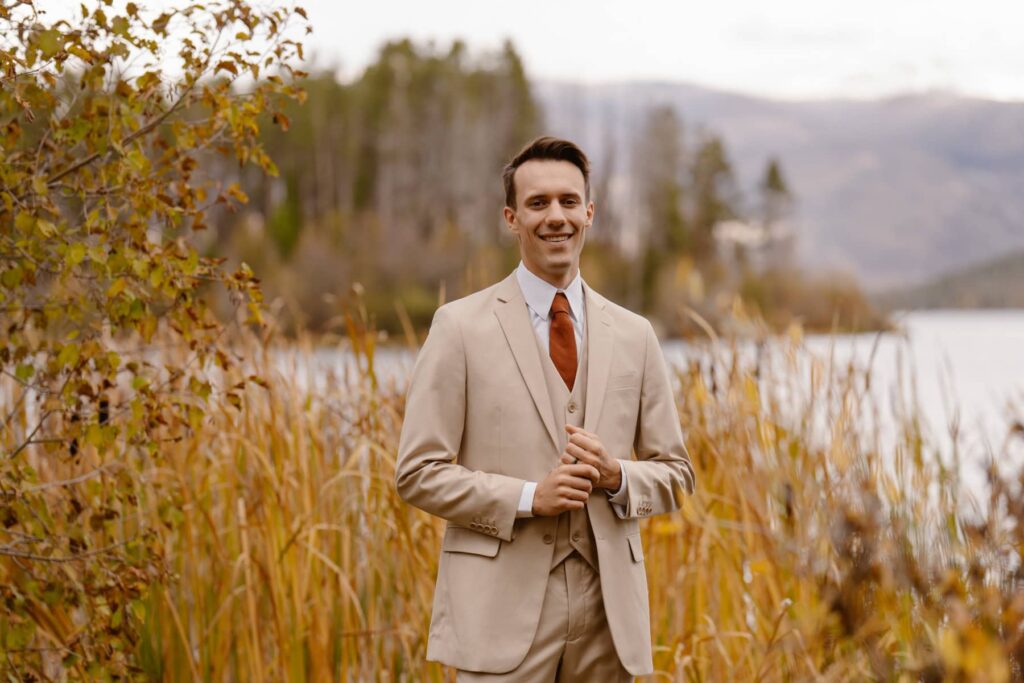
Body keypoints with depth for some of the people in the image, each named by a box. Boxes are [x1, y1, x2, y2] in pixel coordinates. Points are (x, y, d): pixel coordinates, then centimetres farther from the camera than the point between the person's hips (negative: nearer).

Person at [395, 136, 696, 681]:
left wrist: (616, 475, -8)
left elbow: (676, 474, 13)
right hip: (504, 610, -3)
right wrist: (528, 497, -14)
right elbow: (417, 473, -3)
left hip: (607, 613, 4)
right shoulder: (461, 327, 0)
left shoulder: (634, 335, 11)